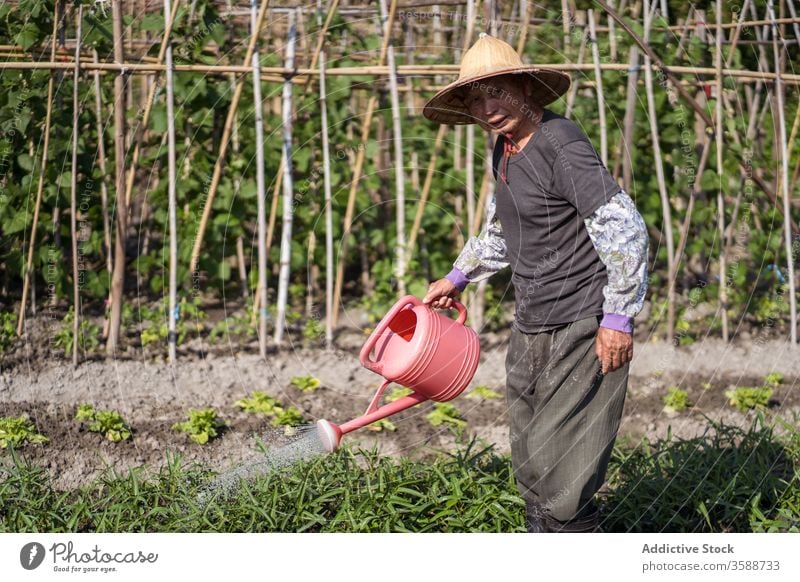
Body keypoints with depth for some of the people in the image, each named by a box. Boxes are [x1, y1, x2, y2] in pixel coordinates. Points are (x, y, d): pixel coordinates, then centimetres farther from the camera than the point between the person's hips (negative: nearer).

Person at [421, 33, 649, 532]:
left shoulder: (561, 147, -18)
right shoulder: (505, 150, 11)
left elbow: (624, 228, -22)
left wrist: (618, 316, -22)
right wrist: (458, 278, 34)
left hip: (584, 327, -9)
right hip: (532, 328, 9)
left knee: (561, 465, -11)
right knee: (531, 466, 15)